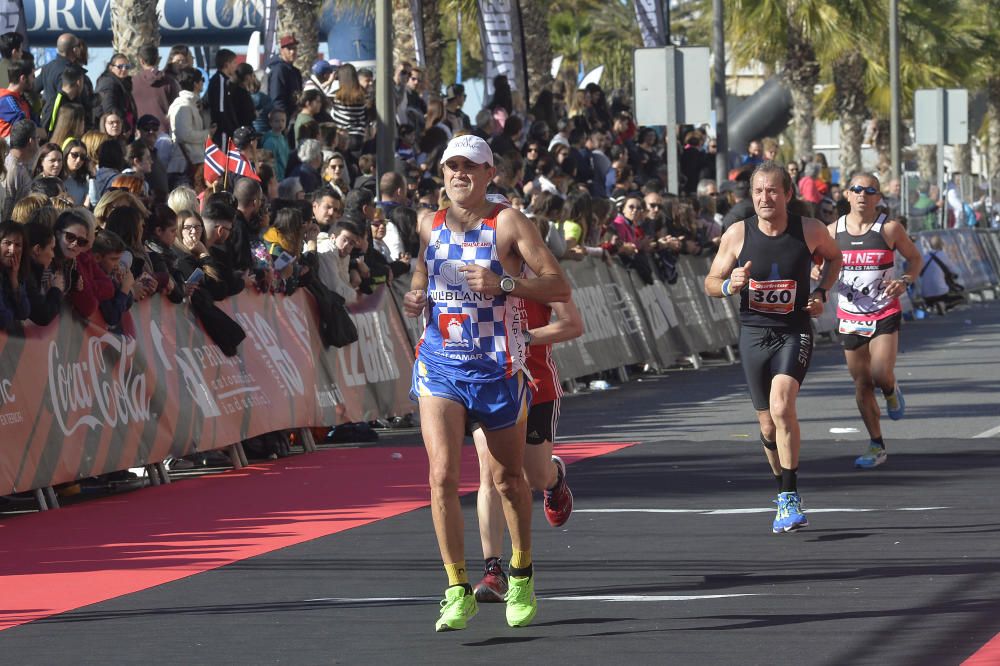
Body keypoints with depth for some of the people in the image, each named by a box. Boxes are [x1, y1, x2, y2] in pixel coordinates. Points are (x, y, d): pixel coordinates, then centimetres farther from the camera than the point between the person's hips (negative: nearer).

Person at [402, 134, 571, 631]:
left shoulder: (508, 223, -7)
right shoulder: (429, 226, 6)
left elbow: (559, 287, -12)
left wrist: (503, 283, -25)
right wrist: (415, 301, 4)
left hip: (497, 367, -2)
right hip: (439, 365, 2)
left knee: (508, 479, 12)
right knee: (442, 474, -13)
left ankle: (522, 574, 35)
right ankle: (458, 591, -8)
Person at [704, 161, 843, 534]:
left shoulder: (810, 231, -6)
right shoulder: (737, 235, -5)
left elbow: (834, 257, 16)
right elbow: (710, 283, 5)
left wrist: (821, 293, 0)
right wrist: (729, 285, -18)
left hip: (794, 333, -2)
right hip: (753, 333, 2)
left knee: (782, 407, -25)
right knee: (768, 426, 9)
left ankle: (789, 501, -22)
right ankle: (785, 495, 32)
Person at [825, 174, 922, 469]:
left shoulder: (889, 228, -6)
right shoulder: (834, 231, 1)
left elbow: (915, 258, 5)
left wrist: (905, 281, -15)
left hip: (885, 314, -3)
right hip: (850, 316, 3)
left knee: (881, 374, -18)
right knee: (861, 383, 5)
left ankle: (891, 391, 21)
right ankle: (877, 446, 16)